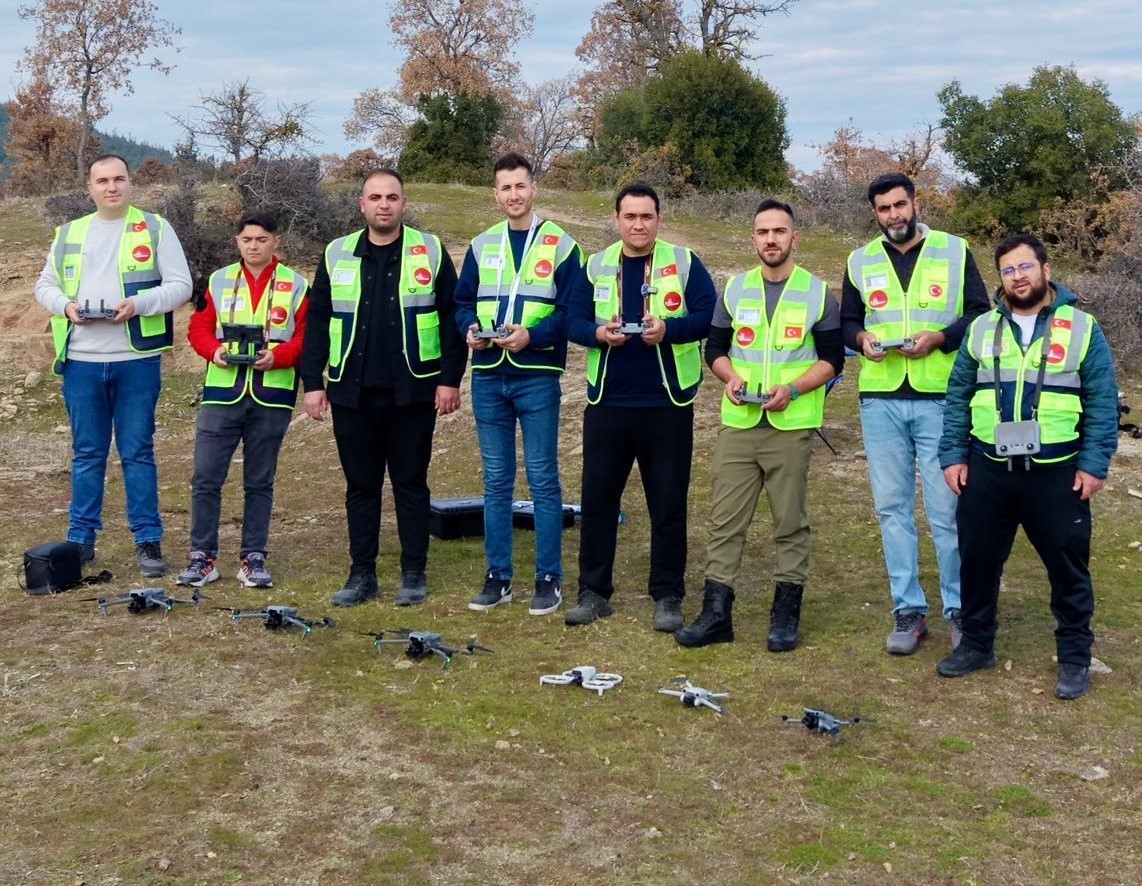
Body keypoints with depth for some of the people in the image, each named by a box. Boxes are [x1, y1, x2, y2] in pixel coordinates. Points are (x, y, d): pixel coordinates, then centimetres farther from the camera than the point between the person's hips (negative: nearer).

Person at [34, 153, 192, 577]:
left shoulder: (155, 228, 3)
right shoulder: (69, 233, 13)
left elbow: (180, 285, -2)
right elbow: (45, 285, 15)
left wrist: (138, 304, -17)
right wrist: (65, 305, -6)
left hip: (137, 359, -3)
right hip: (81, 360, 3)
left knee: (137, 451, 2)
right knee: (87, 452, 10)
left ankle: (148, 540, 9)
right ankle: (81, 538, 18)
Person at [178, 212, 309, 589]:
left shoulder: (296, 286, 3)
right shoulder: (218, 281, 9)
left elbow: (306, 338, -1)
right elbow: (198, 328, 9)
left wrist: (277, 355, -17)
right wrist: (214, 350, -10)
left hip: (271, 398, -1)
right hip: (222, 393, 1)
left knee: (260, 482, 8)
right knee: (205, 477, -2)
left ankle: (254, 558, 17)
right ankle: (202, 556, 9)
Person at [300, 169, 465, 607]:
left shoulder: (430, 251, 0)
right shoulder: (336, 255, 7)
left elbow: (451, 318, -1)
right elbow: (317, 322, 8)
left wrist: (450, 378, -6)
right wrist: (312, 382, 2)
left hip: (413, 392, -2)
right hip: (353, 394, 2)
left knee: (411, 484, 6)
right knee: (360, 486, 9)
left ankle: (414, 574, 15)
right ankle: (361, 574, 17)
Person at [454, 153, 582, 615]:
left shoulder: (560, 245, -1)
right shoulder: (481, 245, 11)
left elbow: (572, 312, -6)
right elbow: (462, 303, 14)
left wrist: (531, 335, -19)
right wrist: (470, 329, -7)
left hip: (537, 377, -4)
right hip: (488, 377, 4)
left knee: (543, 480, 0)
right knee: (496, 481, 10)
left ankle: (549, 579, 9)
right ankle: (498, 576, 18)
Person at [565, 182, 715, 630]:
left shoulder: (684, 263, 1)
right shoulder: (596, 266, 8)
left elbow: (709, 316, -5)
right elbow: (574, 321, 4)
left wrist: (668, 329, -22)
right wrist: (599, 334, -18)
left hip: (668, 403, -2)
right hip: (607, 403, 2)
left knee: (668, 503, 4)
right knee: (597, 498, 7)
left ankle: (668, 596, 15)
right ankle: (593, 592, 18)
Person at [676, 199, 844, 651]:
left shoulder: (819, 293, 2)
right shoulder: (734, 289, 10)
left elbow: (832, 359, 0)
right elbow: (715, 347, 14)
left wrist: (793, 388, -15)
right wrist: (730, 377, -7)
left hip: (791, 426, -2)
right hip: (737, 422, 3)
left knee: (790, 522, 4)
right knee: (725, 520, 2)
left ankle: (786, 616, 15)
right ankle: (716, 614, 6)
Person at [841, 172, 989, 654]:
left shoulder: (954, 251, 3)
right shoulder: (860, 261, 10)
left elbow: (981, 315, 3)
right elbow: (846, 322, 17)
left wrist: (940, 337, -14)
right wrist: (861, 338, -6)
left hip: (941, 400, -3)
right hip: (880, 401, 3)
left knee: (947, 510, -1)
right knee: (892, 508, 6)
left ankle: (960, 610, 13)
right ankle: (909, 610, 15)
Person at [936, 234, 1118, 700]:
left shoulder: (1082, 328, -1)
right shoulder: (981, 329, 7)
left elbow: (1102, 402, -2)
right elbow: (958, 397, 8)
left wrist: (1094, 464, -8)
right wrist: (953, 455, 1)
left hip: (1057, 473, -2)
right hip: (988, 471, 2)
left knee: (1068, 567, 6)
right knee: (978, 561, 11)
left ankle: (1074, 657, 20)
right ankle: (976, 644, 28)